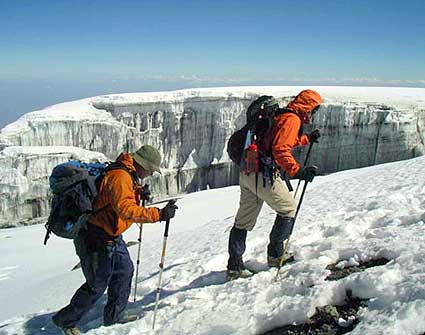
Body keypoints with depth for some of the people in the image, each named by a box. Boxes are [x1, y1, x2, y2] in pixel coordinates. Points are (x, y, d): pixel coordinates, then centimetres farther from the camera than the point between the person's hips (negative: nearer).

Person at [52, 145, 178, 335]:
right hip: (97, 240, -10)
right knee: (97, 285, 2)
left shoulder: (128, 175, 6)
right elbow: (126, 210, -38)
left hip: (112, 237, 10)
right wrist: (158, 215, -38)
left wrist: (139, 194, 7)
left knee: (124, 270, 16)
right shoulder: (120, 177, -26)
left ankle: (114, 315, 31)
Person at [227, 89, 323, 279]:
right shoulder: (292, 119, -9)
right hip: (263, 175, -9)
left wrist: (308, 139, 38)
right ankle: (275, 254, 20)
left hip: (247, 173, 9)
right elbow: (280, 150, -22)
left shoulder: (281, 115, 20)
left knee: (243, 221, 12)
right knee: (288, 209, 12)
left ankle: (234, 267, 17)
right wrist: (297, 172, -25)